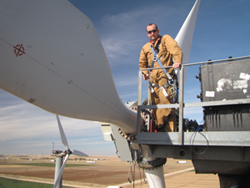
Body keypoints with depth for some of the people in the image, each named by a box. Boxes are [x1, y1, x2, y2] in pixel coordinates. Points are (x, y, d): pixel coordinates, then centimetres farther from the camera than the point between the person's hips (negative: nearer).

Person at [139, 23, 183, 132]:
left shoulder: (165, 39, 12)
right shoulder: (145, 47, 25)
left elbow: (176, 49, -5)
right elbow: (142, 63, 32)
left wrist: (177, 62, -25)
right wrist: (145, 72, 11)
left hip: (164, 75, -5)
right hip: (153, 78, 5)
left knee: (165, 99, -18)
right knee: (154, 103, -1)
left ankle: (170, 130, -16)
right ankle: (159, 129, 5)